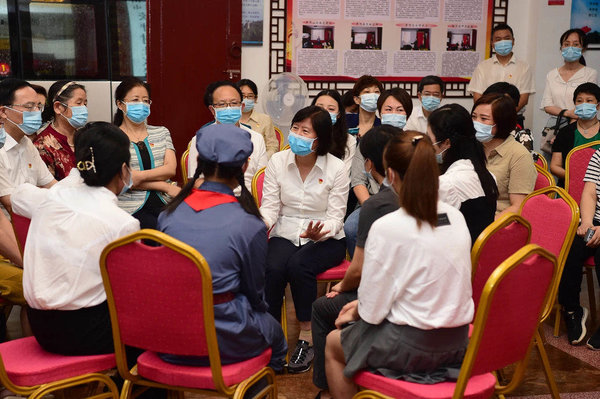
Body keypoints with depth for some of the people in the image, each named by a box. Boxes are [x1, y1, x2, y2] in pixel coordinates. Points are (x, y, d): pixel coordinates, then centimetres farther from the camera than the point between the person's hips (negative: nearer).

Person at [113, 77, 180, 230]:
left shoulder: (161, 132, 19)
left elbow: (170, 169, 4)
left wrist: (139, 175, -13)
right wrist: (166, 187, -7)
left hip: (163, 205, 4)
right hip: (131, 209, -4)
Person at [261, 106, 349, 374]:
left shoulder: (336, 168, -7)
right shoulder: (278, 161, 1)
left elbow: (335, 217, -8)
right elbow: (270, 206, 0)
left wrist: (319, 232, -30)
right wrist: (263, 223, -24)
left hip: (326, 239, -2)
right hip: (286, 234, 2)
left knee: (298, 266, -33)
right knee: (273, 268, -30)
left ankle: (307, 337, -19)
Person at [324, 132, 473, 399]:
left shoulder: (386, 228, -22)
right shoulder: (456, 217, -1)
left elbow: (371, 310, -15)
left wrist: (355, 313, 8)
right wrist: (362, 305, 12)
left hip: (413, 347, -7)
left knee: (333, 343, 20)